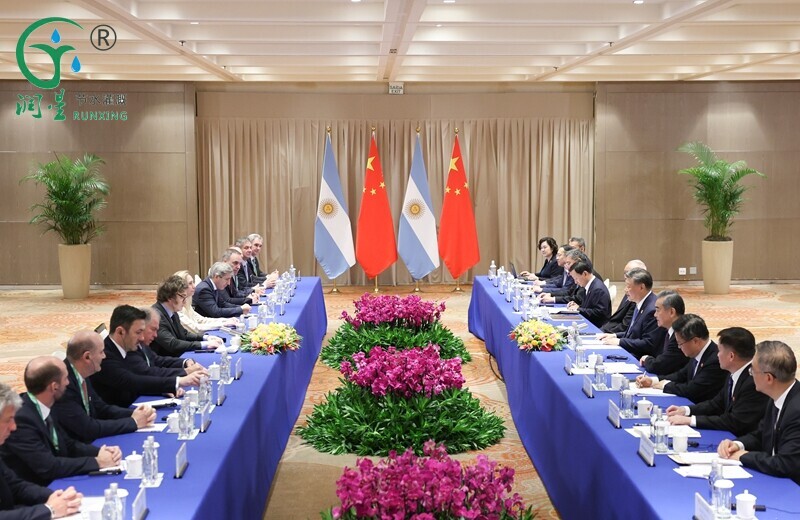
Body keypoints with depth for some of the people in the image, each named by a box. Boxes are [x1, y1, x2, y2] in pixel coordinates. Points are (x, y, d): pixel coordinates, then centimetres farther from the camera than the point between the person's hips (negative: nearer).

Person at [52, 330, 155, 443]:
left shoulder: (80, 375, 1)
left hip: (88, 443, 7)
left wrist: (134, 414, -4)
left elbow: (101, 408, 11)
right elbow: (87, 428, -23)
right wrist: (133, 422, -14)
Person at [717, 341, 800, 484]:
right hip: (772, 480, 8)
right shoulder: (777, 399, 2)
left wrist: (744, 456, -13)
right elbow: (759, 435, 16)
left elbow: (785, 465, -27)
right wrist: (737, 444, -3)